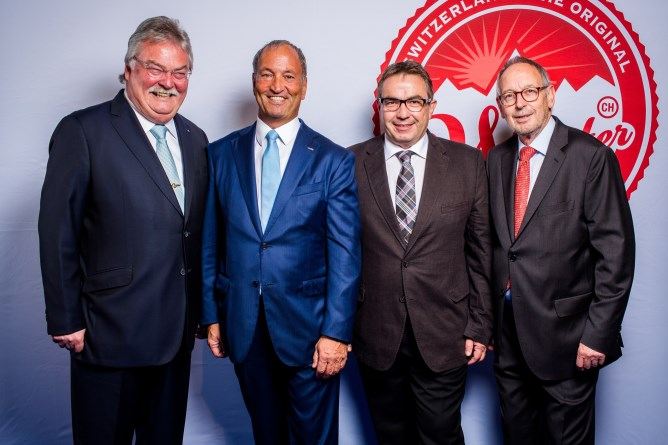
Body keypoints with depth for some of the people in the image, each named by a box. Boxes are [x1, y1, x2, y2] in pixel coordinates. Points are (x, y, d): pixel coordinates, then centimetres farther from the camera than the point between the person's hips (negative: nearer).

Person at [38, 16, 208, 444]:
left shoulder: (195, 139, 9)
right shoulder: (82, 131, -10)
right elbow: (57, 235, -10)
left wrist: (201, 310, 12)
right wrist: (66, 322, -10)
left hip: (177, 331, 6)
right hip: (110, 332, -5)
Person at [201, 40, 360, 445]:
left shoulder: (334, 160, -5)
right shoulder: (221, 154, 4)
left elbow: (345, 255, -8)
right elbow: (210, 243, 6)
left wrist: (336, 333, -12)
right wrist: (211, 316, 4)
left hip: (308, 327, -2)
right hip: (243, 327, 3)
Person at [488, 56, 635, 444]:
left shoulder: (591, 157, -12)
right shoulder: (497, 159, 6)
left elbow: (616, 252, -13)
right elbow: (493, 240, 8)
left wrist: (599, 333, -15)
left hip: (563, 333, -5)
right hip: (507, 329, 5)